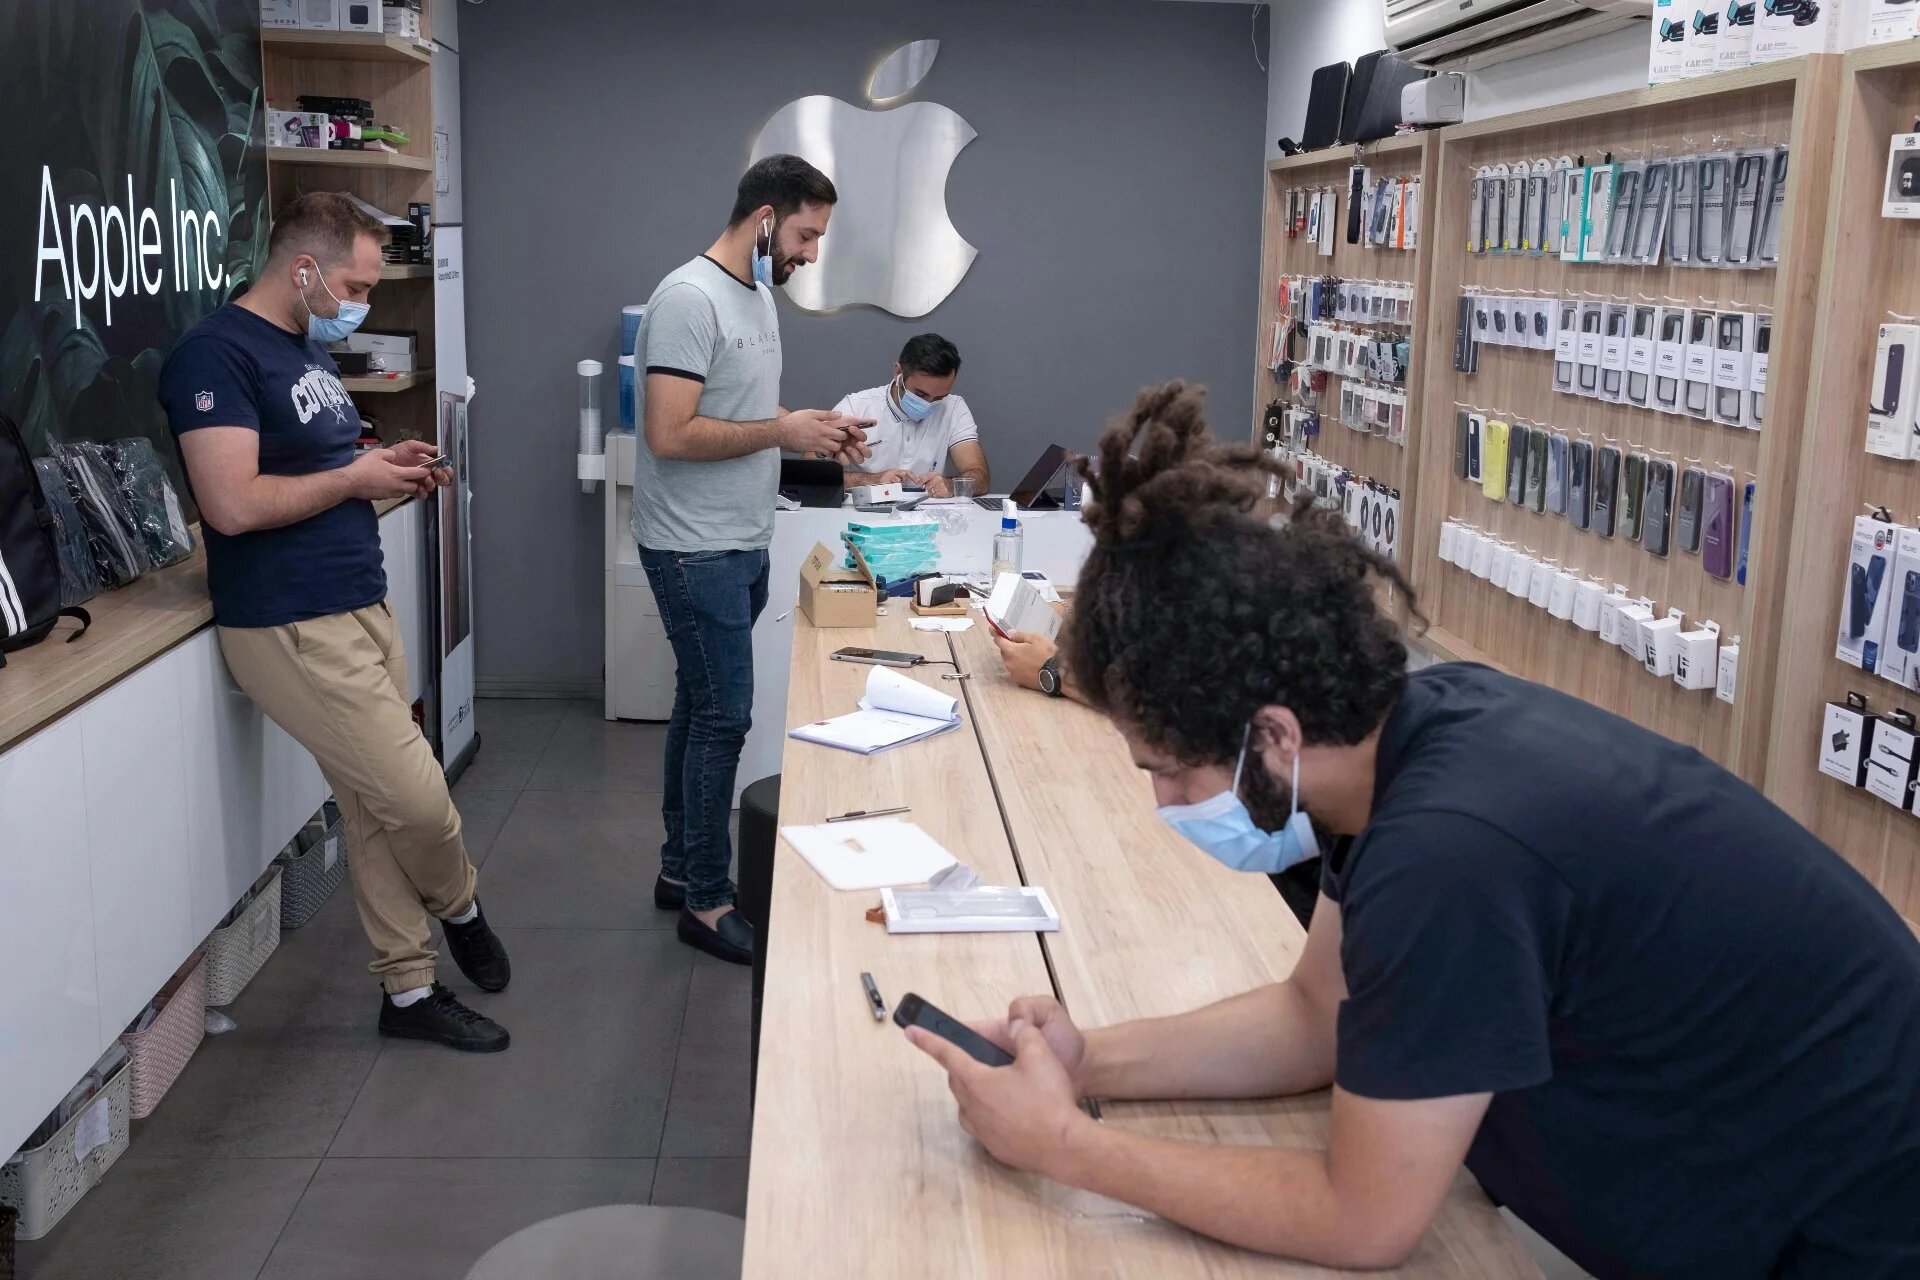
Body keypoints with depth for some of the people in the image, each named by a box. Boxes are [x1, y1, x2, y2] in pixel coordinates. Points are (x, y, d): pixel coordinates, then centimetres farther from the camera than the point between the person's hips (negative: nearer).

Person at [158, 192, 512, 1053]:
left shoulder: (308, 350, 15)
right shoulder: (218, 354, -14)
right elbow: (233, 504, -23)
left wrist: (386, 467, 6)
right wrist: (356, 477, -13)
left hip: (361, 610, 9)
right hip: (291, 631, -9)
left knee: (377, 813, 11)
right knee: (418, 797, -6)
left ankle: (410, 989, 20)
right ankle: (460, 908, 23)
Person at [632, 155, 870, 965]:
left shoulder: (758, 296, 13)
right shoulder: (690, 298, -18)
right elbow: (670, 434, -25)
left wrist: (813, 431, 5)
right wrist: (782, 431, -18)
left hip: (740, 546, 10)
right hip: (695, 552, -10)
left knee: (702, 707, 16)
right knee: (723, 716, -5)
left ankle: (681, 869, 28)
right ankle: (707, 902, 6)